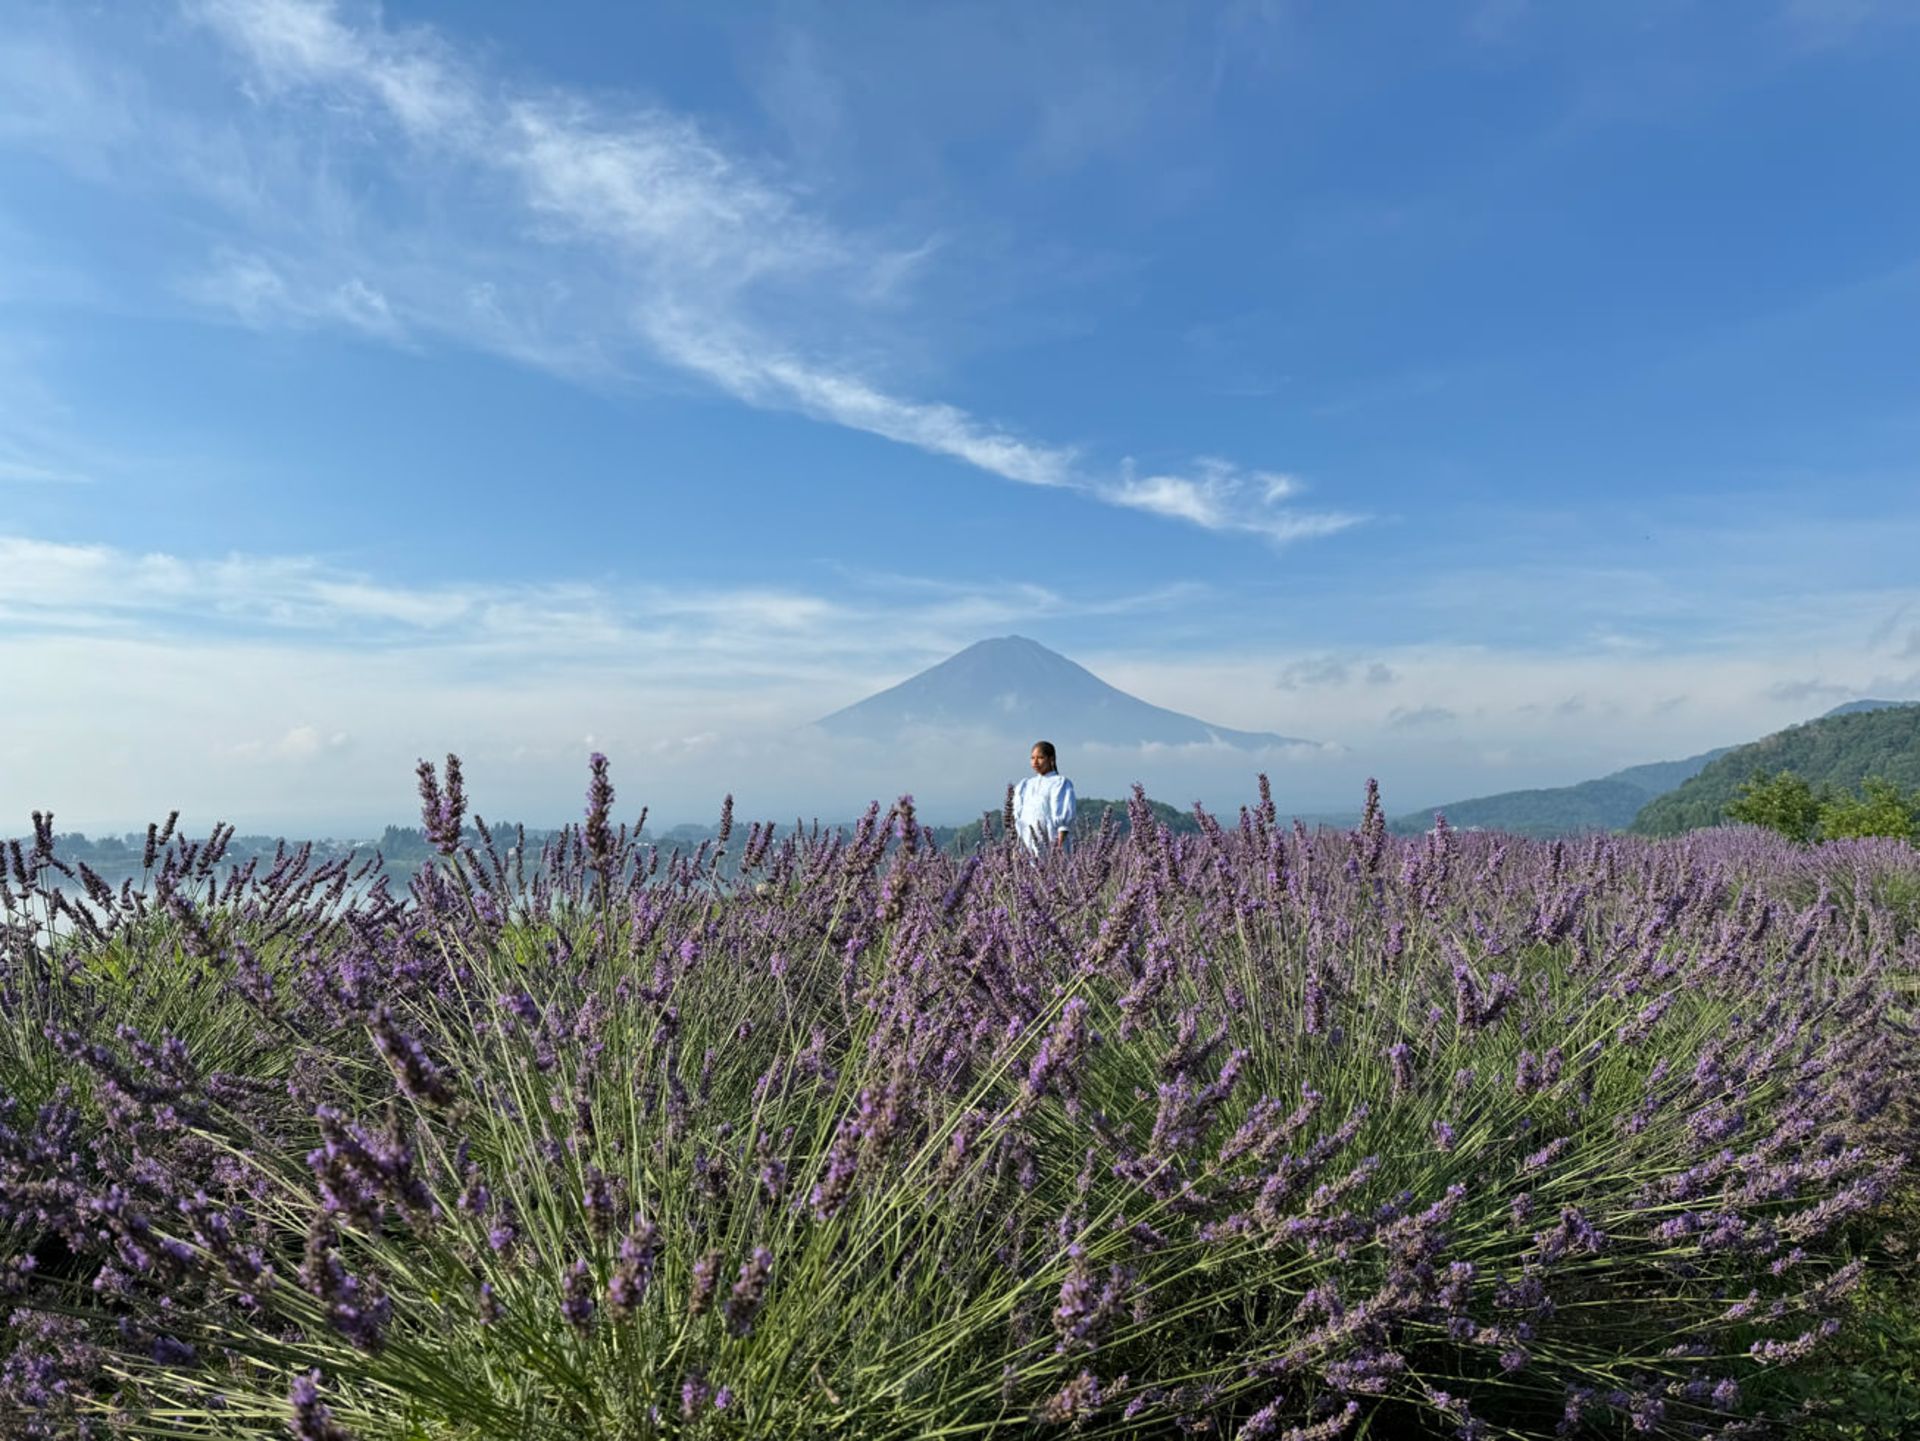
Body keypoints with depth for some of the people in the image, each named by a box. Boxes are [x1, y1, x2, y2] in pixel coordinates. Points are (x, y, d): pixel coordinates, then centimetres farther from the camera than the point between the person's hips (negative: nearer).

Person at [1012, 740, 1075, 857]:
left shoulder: (1061, 783, 2)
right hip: (1027, 848, 5)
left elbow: (1065, 818, -6)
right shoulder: (1025, 785, 18)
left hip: (1051, 847, -5)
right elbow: (1016, 817, 14)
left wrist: (1059, 846, -15)